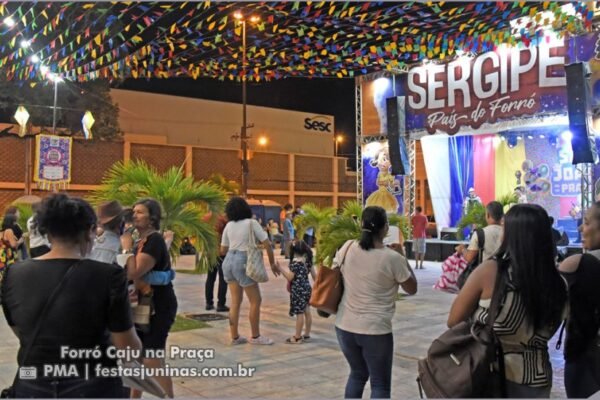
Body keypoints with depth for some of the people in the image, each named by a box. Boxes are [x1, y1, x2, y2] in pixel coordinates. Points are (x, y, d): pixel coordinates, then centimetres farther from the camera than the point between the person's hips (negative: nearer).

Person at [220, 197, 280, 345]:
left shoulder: (229, 225, 8)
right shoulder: (252, 223, -5)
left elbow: (223, 250, 14)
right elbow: (267, 244, -7)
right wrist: (272, 263, 4)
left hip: (228, 261, 6)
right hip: (243, 263, -6)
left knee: (236, 301, 13)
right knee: (256, 300, 7)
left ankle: (235, 337, 16)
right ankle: (255, 336, 14)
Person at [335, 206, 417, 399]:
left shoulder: (347, 248, -4)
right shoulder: (392, 258, -14)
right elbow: (412, 289, -1)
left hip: (345, 326, 5)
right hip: (375, 330, -5)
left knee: (357, 374, 25)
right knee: (380, 384, 9)